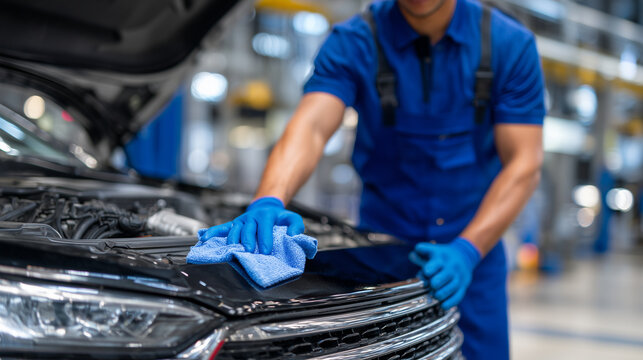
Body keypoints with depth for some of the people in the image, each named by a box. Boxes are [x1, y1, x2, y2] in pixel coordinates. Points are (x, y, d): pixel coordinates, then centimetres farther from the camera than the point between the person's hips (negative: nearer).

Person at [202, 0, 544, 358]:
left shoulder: (512, 45, -7)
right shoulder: (353, 42, -9)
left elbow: (524, 165, -11)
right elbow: (310, 127, -24)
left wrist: (467, 250, -22)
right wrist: (269, 202, -43)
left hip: (474, 247, 1)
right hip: (381, 243, -1)